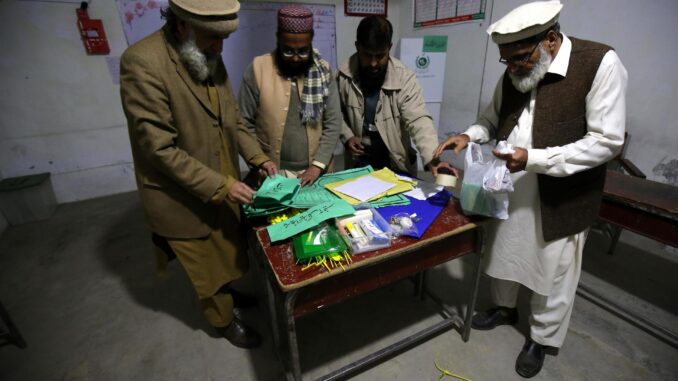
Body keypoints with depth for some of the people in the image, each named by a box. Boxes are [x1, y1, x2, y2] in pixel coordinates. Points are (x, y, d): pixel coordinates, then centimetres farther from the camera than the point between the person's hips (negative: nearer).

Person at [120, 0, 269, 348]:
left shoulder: (210, 58, 0)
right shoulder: (143, 63, -23)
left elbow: (233, 120, 6)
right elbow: (160, 149, -24)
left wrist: (260, 159, -6)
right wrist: (220, 186, -24)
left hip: (222, 184, 6)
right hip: (183, 196, -6)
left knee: (228, 250, 26)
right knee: (207, 266, 16)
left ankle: (225, 289, 55)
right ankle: (224, 321, 42)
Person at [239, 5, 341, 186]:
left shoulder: (323, 71, -1)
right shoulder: (257, 69, -6)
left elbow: (333, 123, -3)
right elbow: (245, 124, -3)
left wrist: (318, 165, -12)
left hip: (315, 172, 2)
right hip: (274, 173, -1)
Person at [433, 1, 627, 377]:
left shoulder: (600, 63, -16)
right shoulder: (514, 73, 0)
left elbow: (606, 141, -18)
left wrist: (533, 159, -27)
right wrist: (469, 136, -10)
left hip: (560, 199, -5)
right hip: (509, 189, 5)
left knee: (552, 274, 13)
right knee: (502, 251, 21)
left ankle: (541, 338, 39)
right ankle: (504, 307, 49)